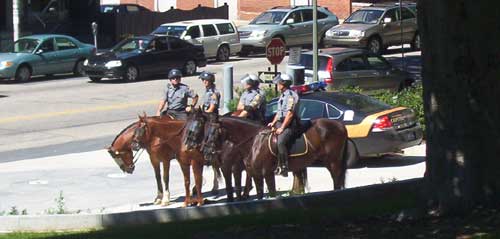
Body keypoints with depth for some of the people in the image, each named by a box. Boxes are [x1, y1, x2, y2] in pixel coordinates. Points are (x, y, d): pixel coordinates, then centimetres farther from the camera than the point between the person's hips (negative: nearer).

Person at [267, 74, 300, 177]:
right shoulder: (283, 96, 19)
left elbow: (290, 114, -17)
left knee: (281, 142, -30)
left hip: (290, 125, -10)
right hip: (281, 122, 10)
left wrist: (282, 128, -18)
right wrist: (273, 123, 11)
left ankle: (283, 167, -30)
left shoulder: (291, 95, -11)